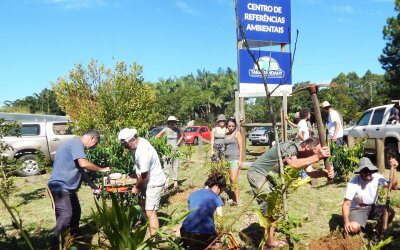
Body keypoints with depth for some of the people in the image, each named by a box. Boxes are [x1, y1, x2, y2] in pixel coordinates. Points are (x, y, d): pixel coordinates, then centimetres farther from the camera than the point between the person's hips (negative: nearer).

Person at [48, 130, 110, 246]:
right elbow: (83, 163, -26)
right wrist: (101, 169, -12)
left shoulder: (76, 145, 18)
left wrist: (92, 185, 17)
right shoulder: (76, 143, -14)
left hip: (67, 186, 11)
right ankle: (56, 245, -12)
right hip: (60, 185, -11)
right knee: (66, 215, -17)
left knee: (76, 212, 19)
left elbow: (79, 169, 22)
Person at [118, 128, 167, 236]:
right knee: (145, 206, 24)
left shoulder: (142, 152, -32)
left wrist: (136, 187, -9)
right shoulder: (139, 141, -3)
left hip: (154, 182, -10)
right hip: (149, 180, 10)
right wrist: (135, 175, 10)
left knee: (150, 212, -10)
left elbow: (144, 175, -24)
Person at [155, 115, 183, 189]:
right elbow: (156, 137, -6)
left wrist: (178, 143, 11)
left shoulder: (177, 129, 3)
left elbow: (181, 136, 22)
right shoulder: (166, 129, -9)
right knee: (166, 168, -6)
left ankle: (175, 182, 19)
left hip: (176, 150, 4)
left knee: (175, 167, 9)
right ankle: (165, 184, -4)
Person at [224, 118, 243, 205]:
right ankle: (233, 198, 11)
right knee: (230, 180, 4)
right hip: (227, 159, 5)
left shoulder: (237, 133, 1)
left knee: (234, 179, -13)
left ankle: (237, 200, -9)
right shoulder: (226, 134, 14)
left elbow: (241, 147, -2)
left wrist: (240, 160, -9)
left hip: (235, 159, -5)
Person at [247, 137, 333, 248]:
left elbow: (310, 172, -7)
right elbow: (294, 164, -45)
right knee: (269, 207, -10)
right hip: (257, 174, -10)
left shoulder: (301, 153, 0)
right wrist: (317, 157, -43)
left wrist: (325, 173, -26)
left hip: (269, 176, 10)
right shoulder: (289, 147, -27)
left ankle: (269, 237, 27)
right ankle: (269, 242, 2)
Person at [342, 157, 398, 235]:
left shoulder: (376, 177, -10)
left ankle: (379, 233, 2)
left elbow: (393, 186, -21)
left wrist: (393, 168, -29)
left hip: (372, 207, 4)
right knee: (353, 228, -30)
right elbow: (346, 204, -21)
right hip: (357, 209, -4)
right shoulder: (353, 183, -21)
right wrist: (346, 222, -33)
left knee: (390, 212, -24)